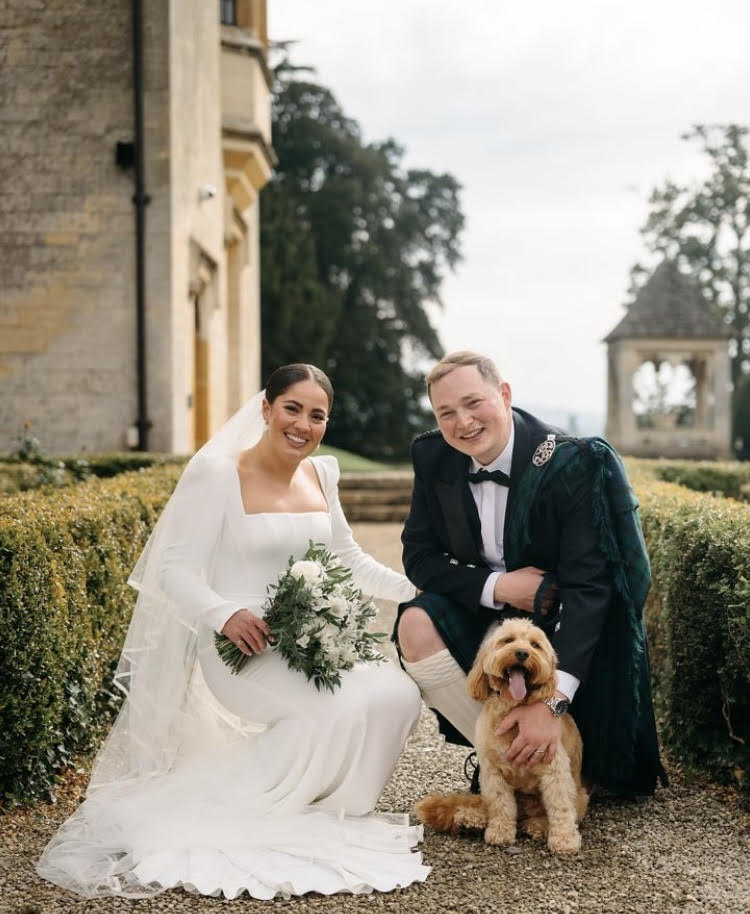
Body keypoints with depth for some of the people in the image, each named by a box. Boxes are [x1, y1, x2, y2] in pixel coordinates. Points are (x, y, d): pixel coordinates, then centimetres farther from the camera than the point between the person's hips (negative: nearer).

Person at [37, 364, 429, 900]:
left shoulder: (320, 474, 11)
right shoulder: (217, 473, -10)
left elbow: (348, 558, 21)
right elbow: (176, 569, -14)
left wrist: (419, 590, 10)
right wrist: (225, 614, -33)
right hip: (243, 645, -7)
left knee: (399, 692, -16)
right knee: (341, 709, -29)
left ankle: (324, 807, 6)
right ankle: (246, 813, -8)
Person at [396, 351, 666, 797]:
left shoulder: (573, 463, -24)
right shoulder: (434, 459, -8)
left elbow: (588, 587, -29)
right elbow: (420, 559, -3)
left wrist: (552, 701, -39)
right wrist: (496, 586, -24)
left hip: (561, 626, -3)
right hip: (483, 617, 4)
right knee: (416, 626, -26)